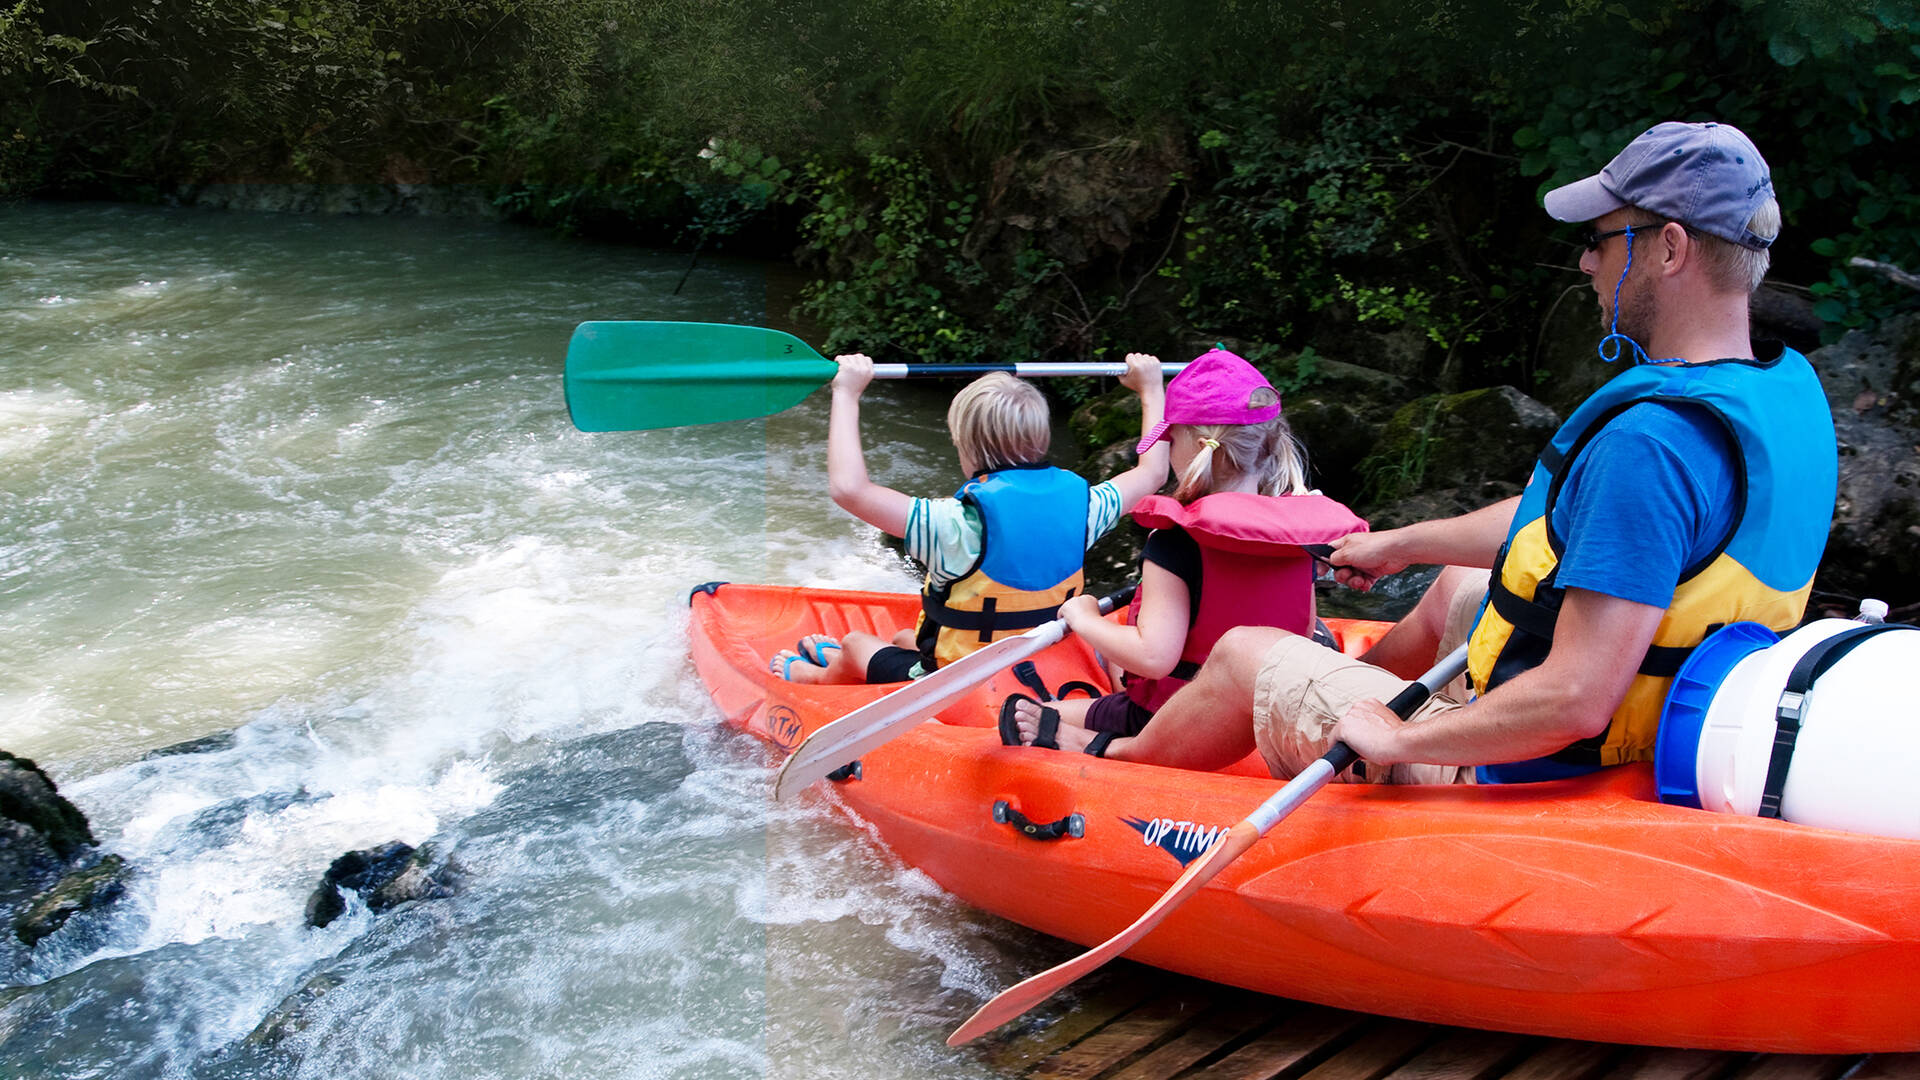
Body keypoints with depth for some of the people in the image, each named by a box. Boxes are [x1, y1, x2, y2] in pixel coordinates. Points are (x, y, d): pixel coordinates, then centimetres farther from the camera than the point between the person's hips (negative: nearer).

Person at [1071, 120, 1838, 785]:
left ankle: (1109, 760, 35)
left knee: (1246, 658, 6)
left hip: (1529, 780, -9)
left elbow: (1575, 702, -36)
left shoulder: (1651, 436, -32)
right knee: (1456, 588, 32)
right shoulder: (1790, 388, 0)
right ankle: (1342, 685, 58)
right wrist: (1404, 544, 21)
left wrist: (1398, 740, -22)